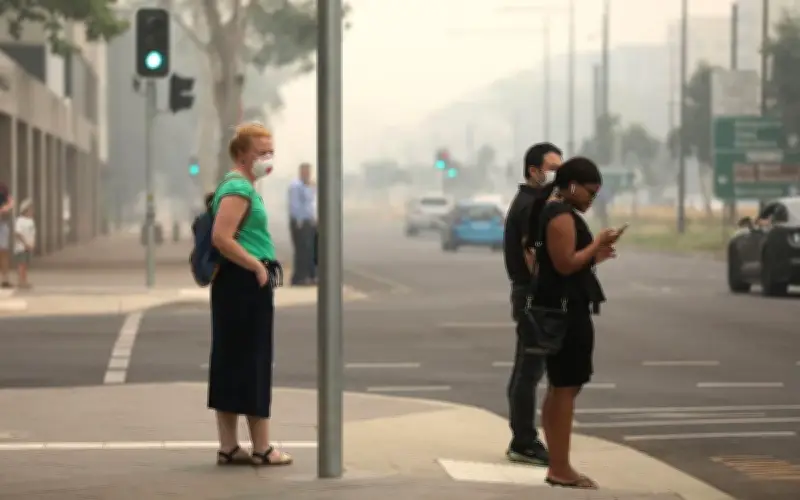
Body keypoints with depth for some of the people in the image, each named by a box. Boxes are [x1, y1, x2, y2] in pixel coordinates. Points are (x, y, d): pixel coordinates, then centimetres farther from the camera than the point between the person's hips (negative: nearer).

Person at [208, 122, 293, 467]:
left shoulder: (242, 187, 18)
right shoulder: (238, 189, -14)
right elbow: (221, 238, -25)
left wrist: (261, 267, 17)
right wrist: (257, 266, -18)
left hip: (248, 286, 10)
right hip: (244, 284, -10)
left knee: (232, 366, 11)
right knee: (251, 365, -4)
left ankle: (228, 447, 15)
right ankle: (261, 448, 2)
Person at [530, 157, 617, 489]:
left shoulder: (552, 213, 17)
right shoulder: (562, 216, -16)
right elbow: (565, 264, -23)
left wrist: (594, 256, 14)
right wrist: (597, 243, -14)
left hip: (560, 308, 11)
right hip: (565, 309, -11)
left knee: (559, 388, 13)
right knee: (566, 388, -9)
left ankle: (557, 465, 18)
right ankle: (560, 469, -8)